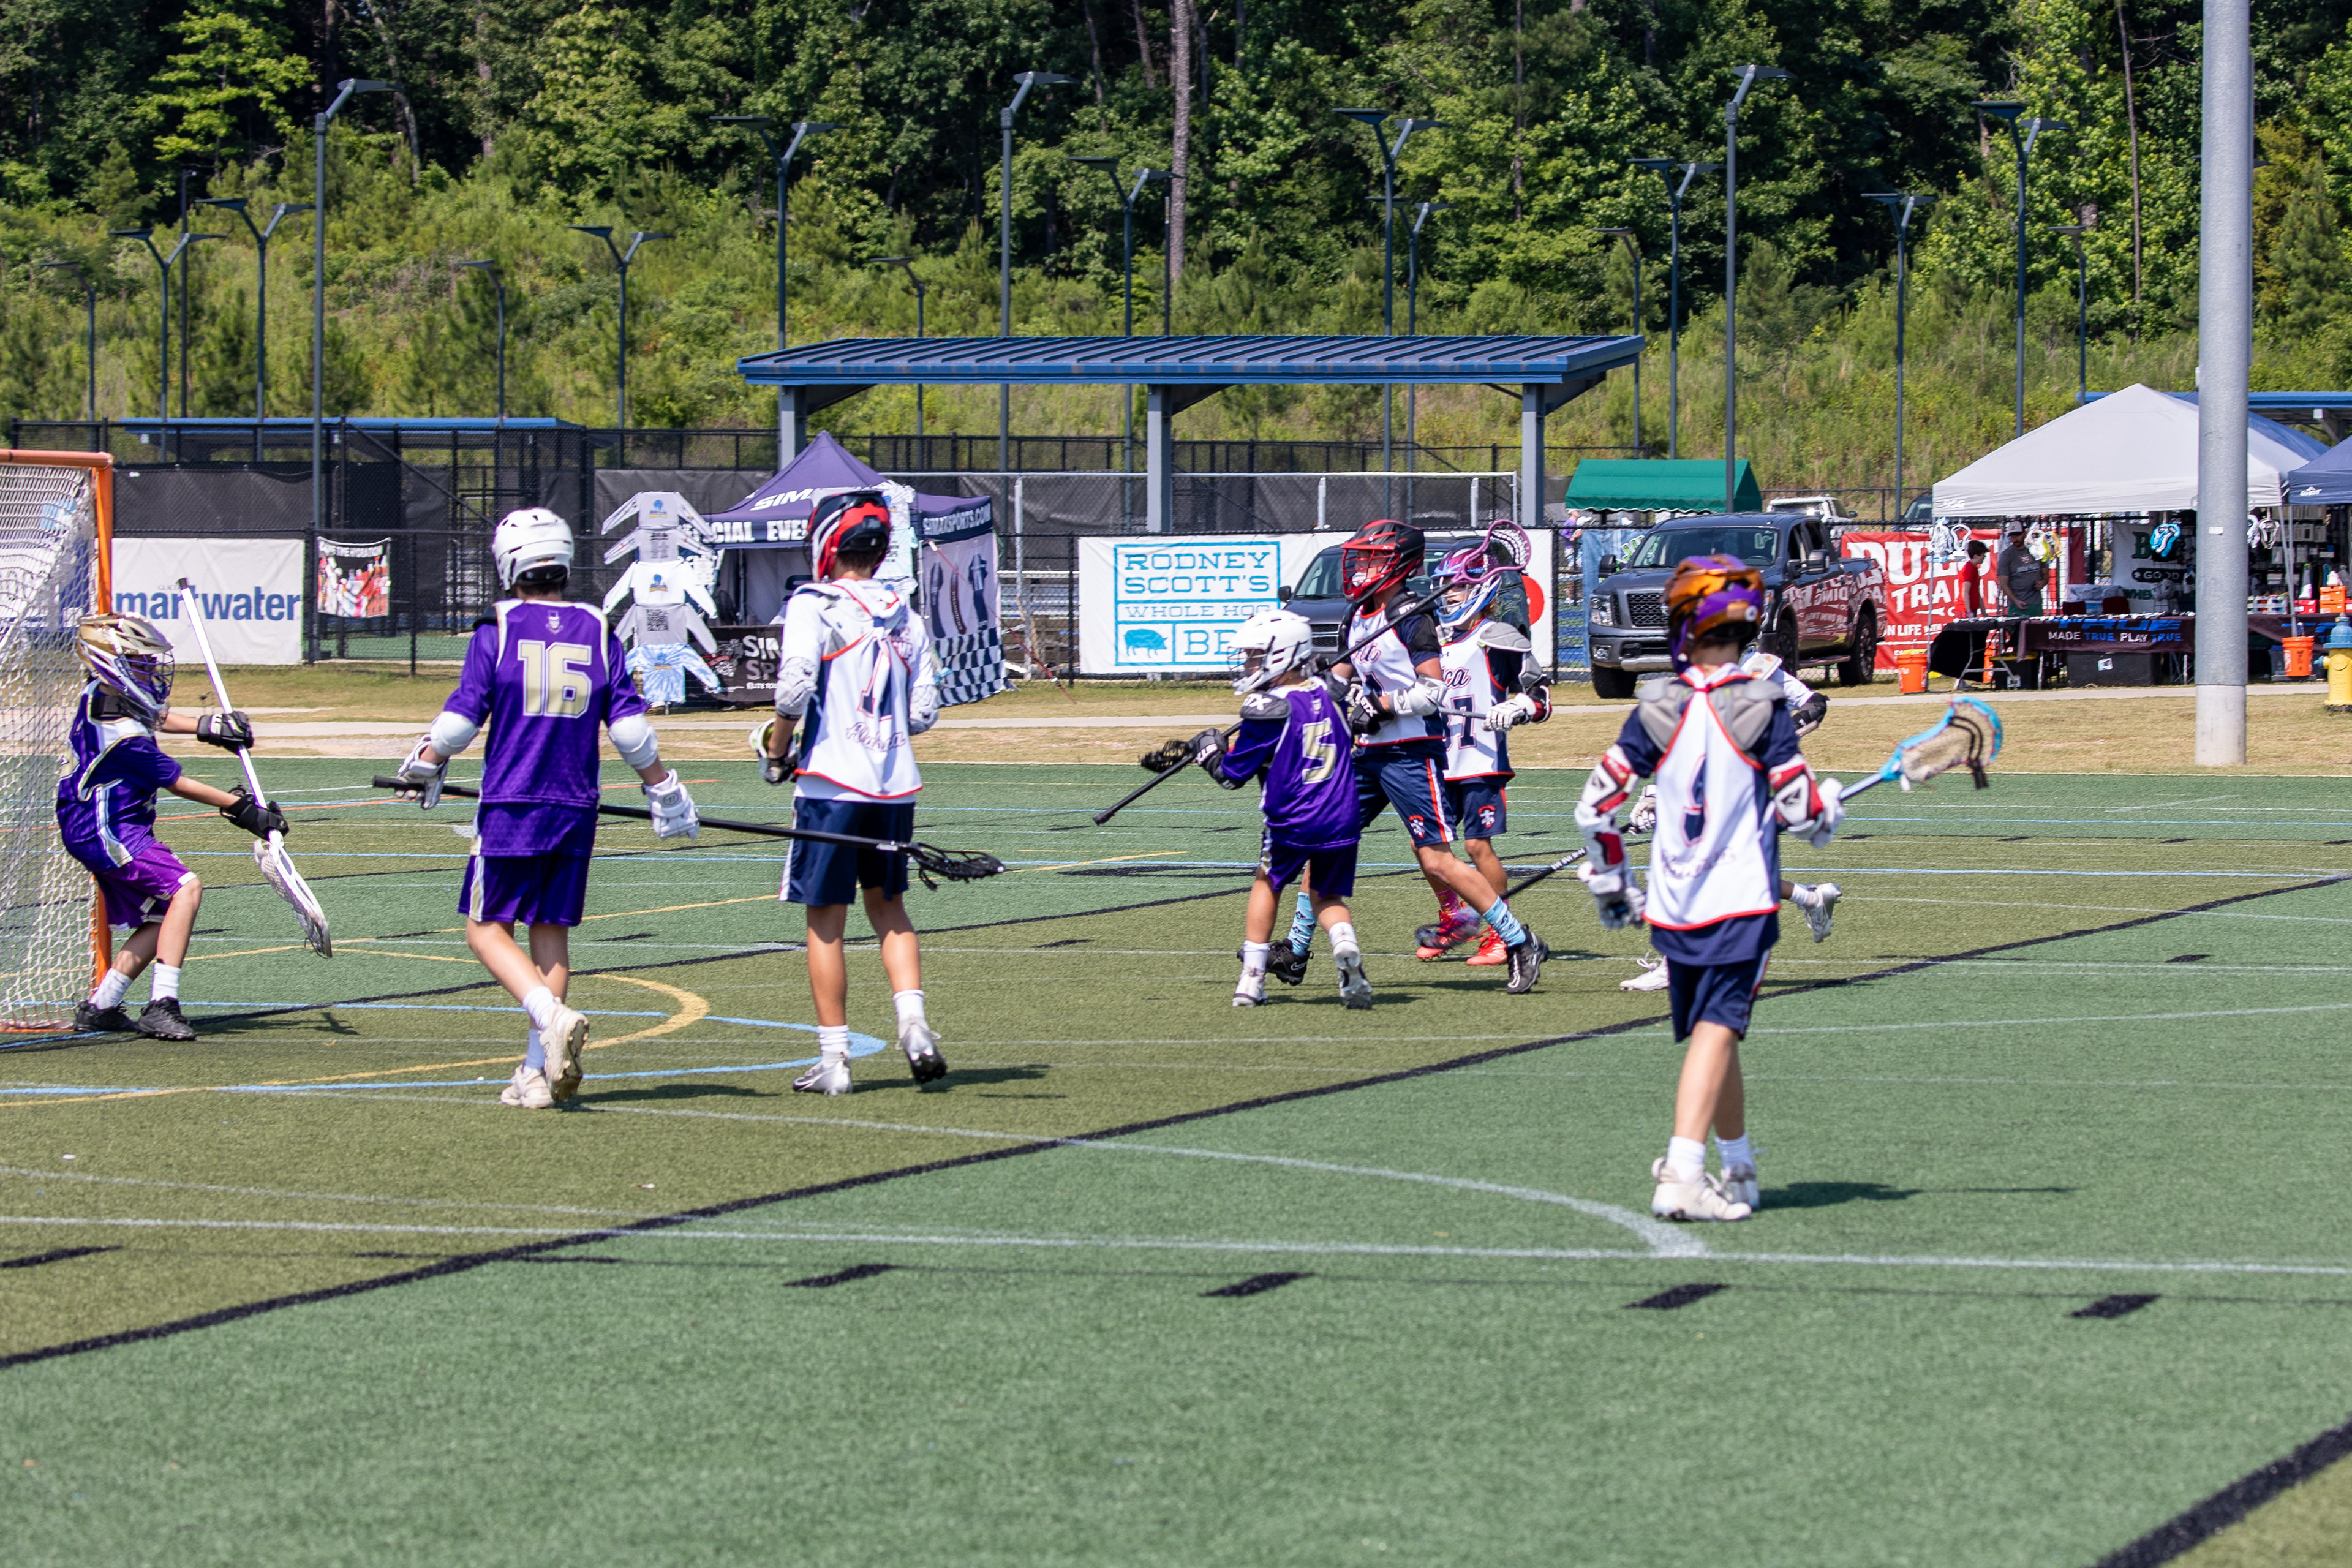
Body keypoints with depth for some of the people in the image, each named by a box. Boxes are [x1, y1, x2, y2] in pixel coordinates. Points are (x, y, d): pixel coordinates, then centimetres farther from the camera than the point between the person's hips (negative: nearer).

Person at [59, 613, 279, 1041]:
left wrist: (206, 727, 20)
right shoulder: (125, 738, -25)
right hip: (109, 833, -10)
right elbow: (179, 784, -15)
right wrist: (241, 808, -7)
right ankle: (162, 1006, -28)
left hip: (89, 827, 10)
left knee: (159, 918, 12)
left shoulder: (98, 693, 3)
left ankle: (99, 1007, 18)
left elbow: (152, 718, 25)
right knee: (185, 888, -23)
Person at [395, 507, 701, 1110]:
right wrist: (664, 791, 17)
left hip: (510, 806, -4)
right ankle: (539, 1074, 7)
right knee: (552, 931, 10)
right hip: (575, 808, 4)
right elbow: (630, 727, 5)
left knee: (488, 928, 4)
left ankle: (551, 1016, -20)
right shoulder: (598, 632, 5)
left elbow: (461, 718, -5)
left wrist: (421, 767, 12)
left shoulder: (497, 629, -5)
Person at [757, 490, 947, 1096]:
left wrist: (776, 752, -3)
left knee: (826, 921, 3)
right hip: (895, 784, 5)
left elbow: (795, 687, -18)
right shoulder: (905, 615, 9)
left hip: (832, 782, -5)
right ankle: (914, 1023, 1)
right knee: (889, 908, 18)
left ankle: (833, 1057, 5)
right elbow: (924, 713, 7)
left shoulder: (814, 607, -7)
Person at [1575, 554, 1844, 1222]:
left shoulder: (1656, 708, 1)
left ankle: (1740, 1170, 28)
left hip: (1671, 905, 3)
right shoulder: (1762, 708, -6)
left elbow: (1596, 804, 1)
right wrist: (1829, 802, 16)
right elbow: (1801, 811, -8)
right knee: (1716, 1031, -10)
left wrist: (1609, 884, 14)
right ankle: (1682, 1175, -24)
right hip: (1742, 902, -3)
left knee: (1711, 1032, 16)